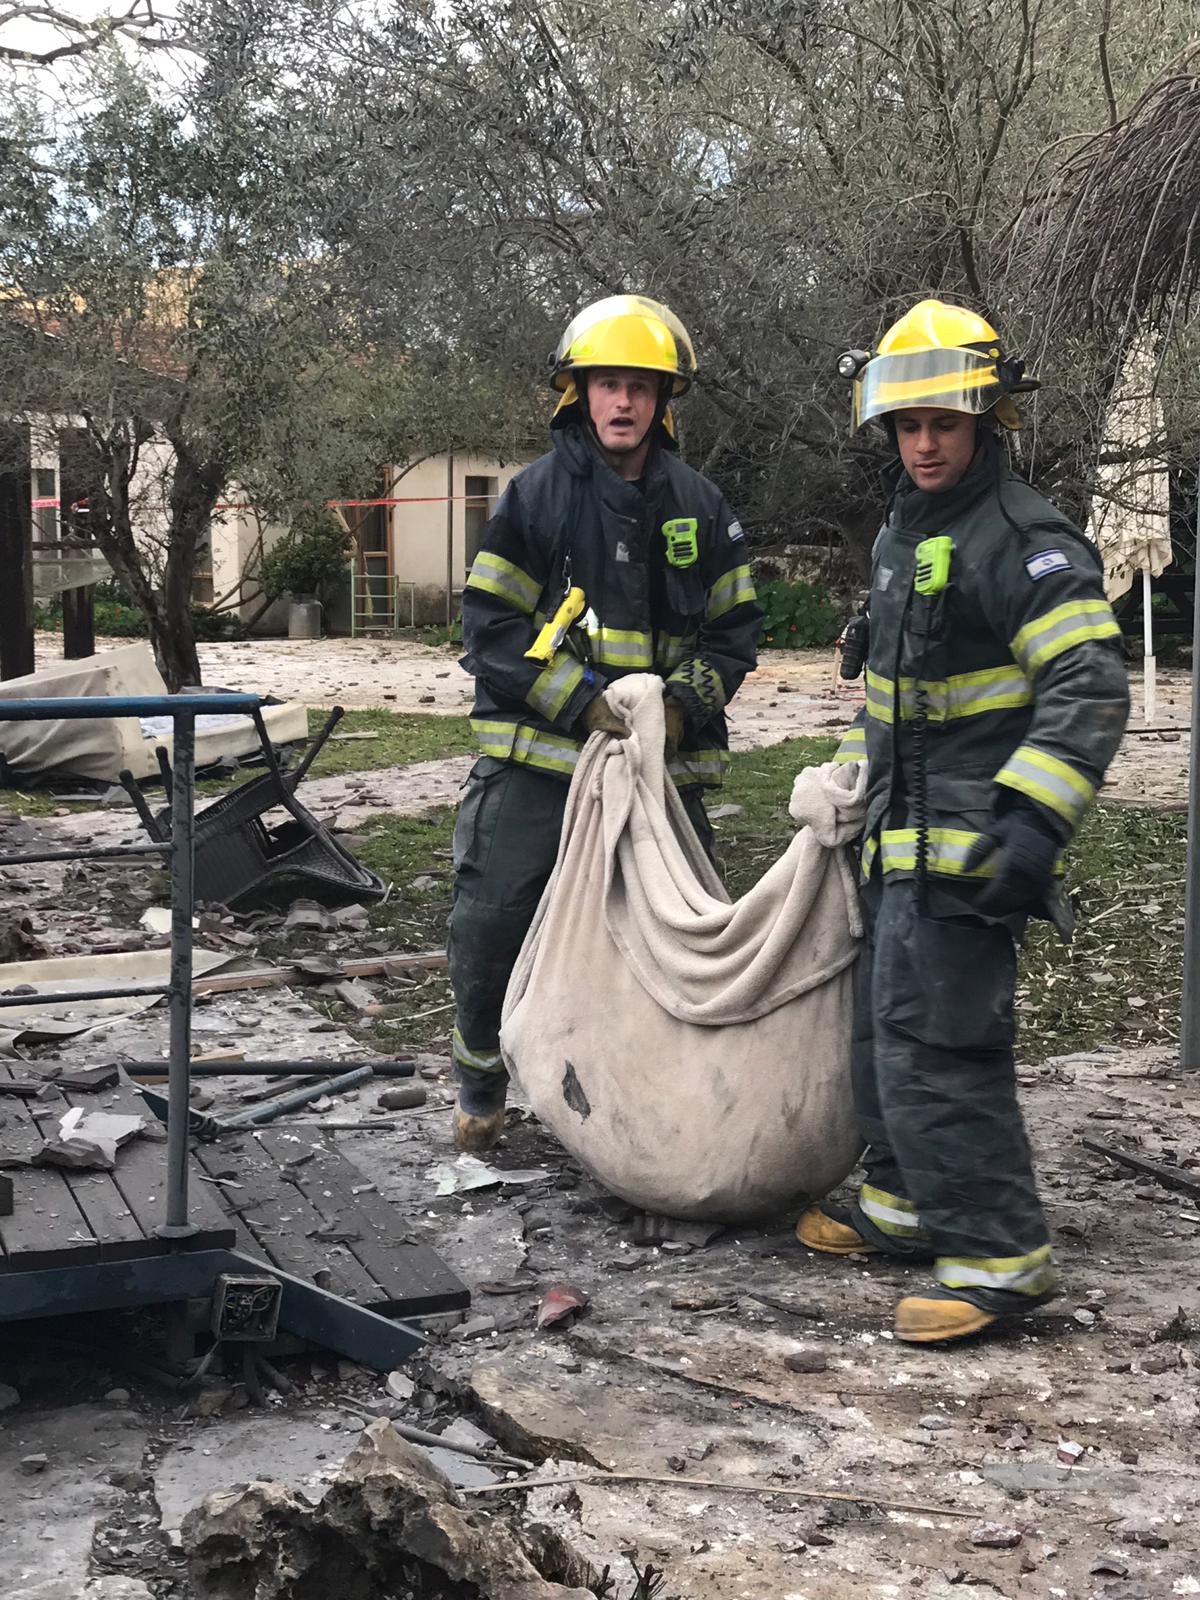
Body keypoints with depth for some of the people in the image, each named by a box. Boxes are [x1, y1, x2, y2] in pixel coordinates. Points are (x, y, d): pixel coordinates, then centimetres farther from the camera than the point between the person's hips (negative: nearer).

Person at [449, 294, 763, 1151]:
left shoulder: (700, 508, 7)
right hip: (538, 757, -2)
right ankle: (482, 1080, 20)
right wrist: (584, 701, -15)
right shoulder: (535, 495, -2)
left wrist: (686, 701, -8)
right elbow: (492, 626, -5)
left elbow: (736, 624, 10)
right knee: (493, 920, -3)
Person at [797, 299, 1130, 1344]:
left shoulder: (1024, 540, -14)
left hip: (970, 845, -10)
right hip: (903, 835, 10)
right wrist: (856, 782, 29)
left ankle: (999, 1254, -3)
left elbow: (1090, 688, -22)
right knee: (888, 1026, 18)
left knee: (933, 1043, -12)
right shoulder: (901, 535, 16)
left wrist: (1033, 822, -30)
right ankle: (905, 1203, 33)